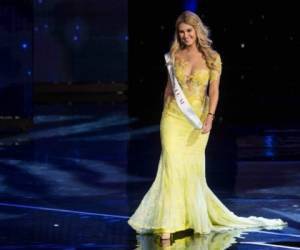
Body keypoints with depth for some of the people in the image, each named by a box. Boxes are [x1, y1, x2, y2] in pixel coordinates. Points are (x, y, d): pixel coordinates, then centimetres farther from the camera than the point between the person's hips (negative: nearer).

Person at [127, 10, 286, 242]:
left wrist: (210, 117, -19)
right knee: (173, 167, -10)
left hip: (197, 118, -1)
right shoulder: (175, 55, 5)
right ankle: (168, 224, -13)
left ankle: (197, 218, 25)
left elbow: (214, 90, -7)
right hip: (173, 117, 1)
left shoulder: (212, 57, -1)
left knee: (193, 169, 6)